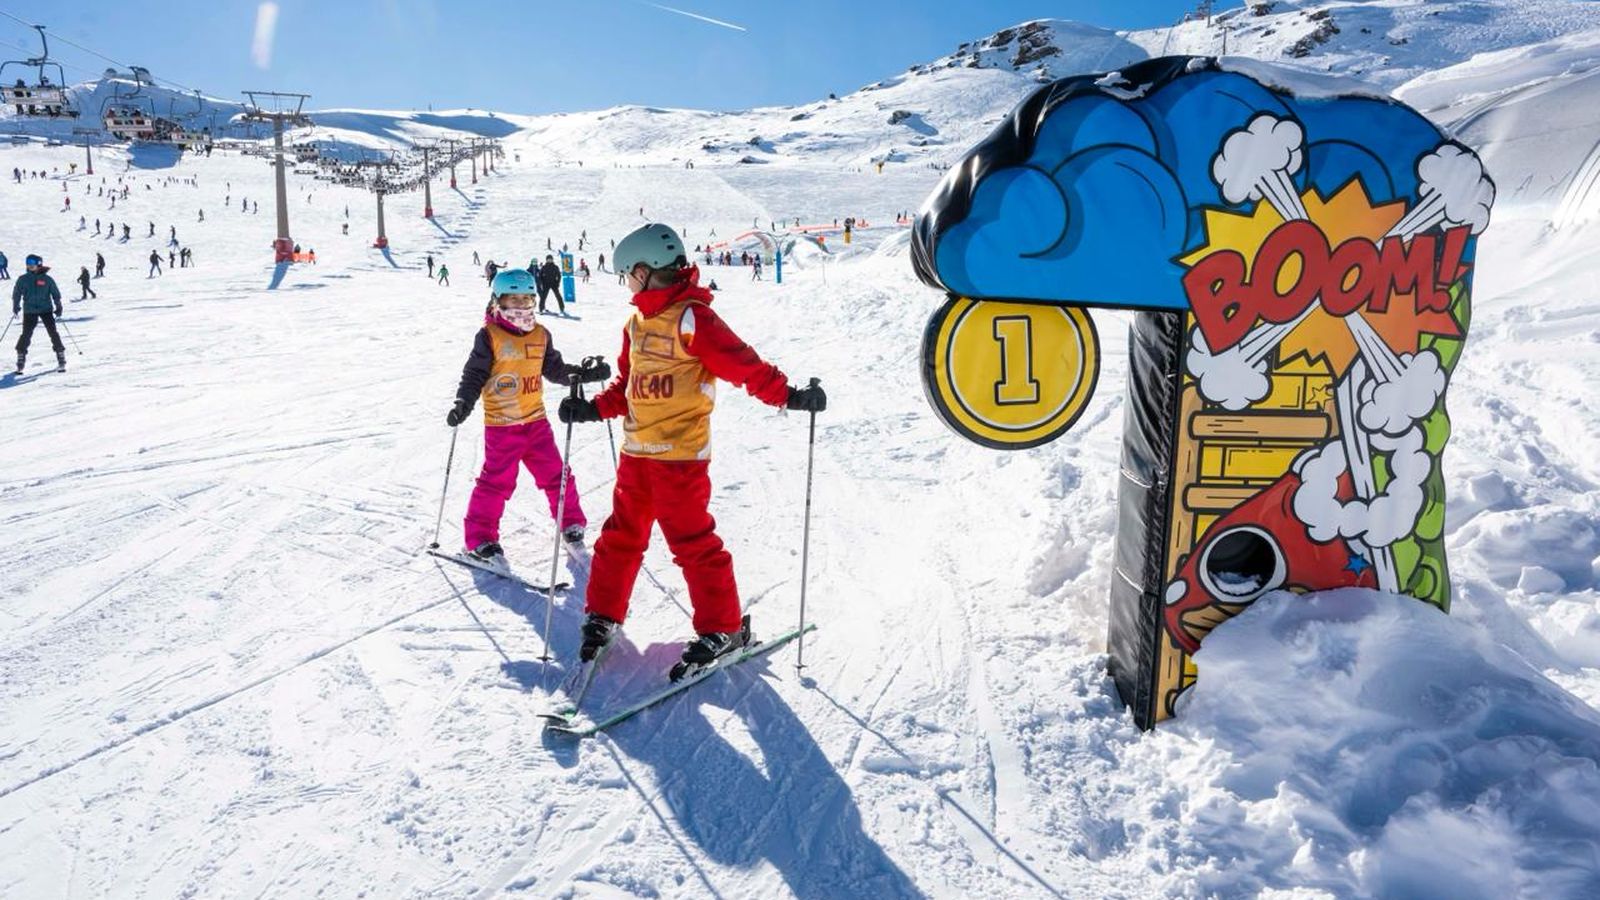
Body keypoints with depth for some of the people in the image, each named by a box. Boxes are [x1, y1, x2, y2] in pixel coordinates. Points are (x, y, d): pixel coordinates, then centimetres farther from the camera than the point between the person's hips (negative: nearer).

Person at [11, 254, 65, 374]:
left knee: (53, 333, -6)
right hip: (29, 311, 1)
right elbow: (16, 294, 13)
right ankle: (20, 362, 6)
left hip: (46, 310, -1)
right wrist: (15, 307, 13)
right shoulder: (23, 280, 3)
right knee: (26, 335, -5)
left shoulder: (47, 279, -1)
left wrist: (58, 307, 3)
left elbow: (56, 294, 5)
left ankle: (61, 361, 2)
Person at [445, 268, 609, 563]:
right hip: (501, 425, -5)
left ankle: (571, 522, 29)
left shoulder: (541, 335, 7)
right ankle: (480, 538, 13)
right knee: (496, 481, 0)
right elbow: (474, 375, -6)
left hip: (536, 420, 5)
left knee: (556, 474, 10)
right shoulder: (489, 336, -8)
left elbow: (556, 370, 13)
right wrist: (462, 404, -19)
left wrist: (586, 374, 1)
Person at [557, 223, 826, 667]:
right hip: (636, 451, 8)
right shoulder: (637, 323, 13)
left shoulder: (692, 318, -13)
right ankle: (603, 613, 30)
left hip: (680, 452, -8)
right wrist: (594, 408, 8)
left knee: (691, 539, -3)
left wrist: (787, 394, -25)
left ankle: (722, 628, 10)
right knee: (621, 534, 15)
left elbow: (743, 365, -17)